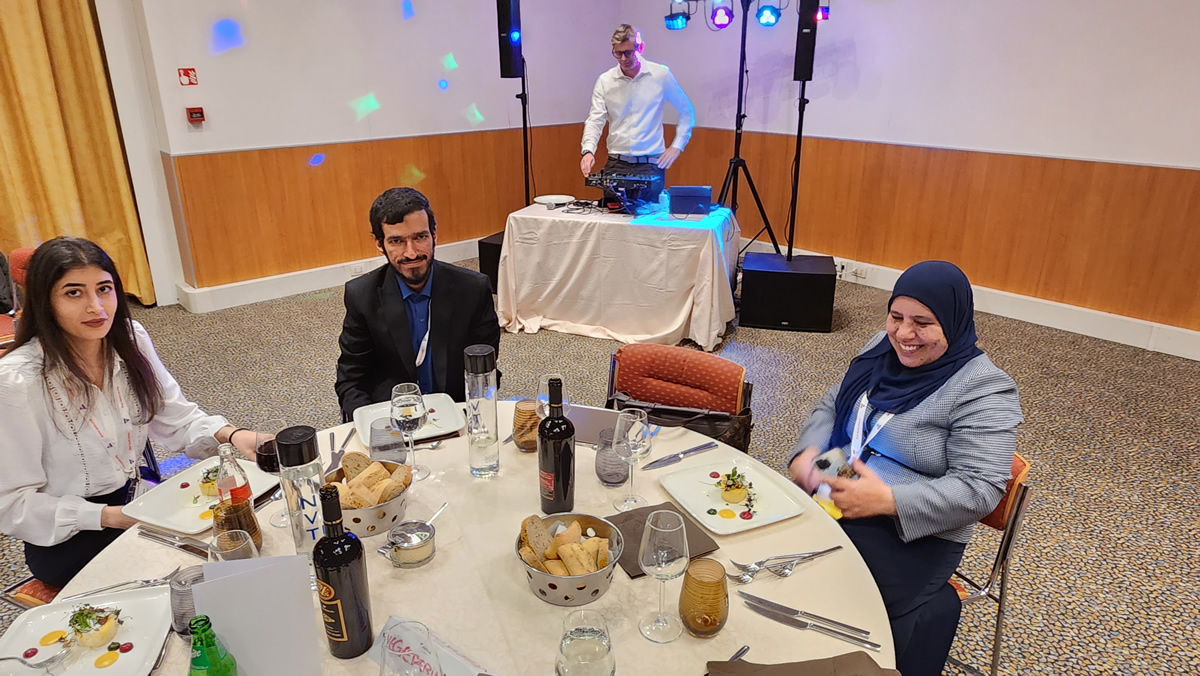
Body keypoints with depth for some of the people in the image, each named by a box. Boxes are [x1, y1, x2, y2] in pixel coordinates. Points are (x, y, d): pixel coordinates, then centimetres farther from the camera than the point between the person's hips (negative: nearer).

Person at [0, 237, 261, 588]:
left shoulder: (130, 340, -5)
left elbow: (175, 417, -1)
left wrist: (230, 435, -20)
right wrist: (110, 517, -22)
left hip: (136, 502, 5)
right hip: (67, 540, -5)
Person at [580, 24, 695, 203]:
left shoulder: (661, 75, 0)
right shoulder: (605, 81, 3)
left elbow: (687, 111, 9)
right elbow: (595, 120, -2)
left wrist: (677, 146, 2)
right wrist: (588, 151, -19)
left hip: (651, 164, -1)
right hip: (616, 163, 1)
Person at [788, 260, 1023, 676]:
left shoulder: (985, 391, -13)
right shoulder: (884, 348, 6)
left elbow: (978, 490, -17)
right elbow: (832, 405, 13)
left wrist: (888, 500, -29)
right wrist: (809, 451, -8)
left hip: (913, 532, -6)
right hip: (830, 500, 6)